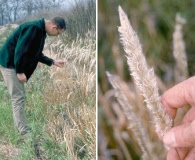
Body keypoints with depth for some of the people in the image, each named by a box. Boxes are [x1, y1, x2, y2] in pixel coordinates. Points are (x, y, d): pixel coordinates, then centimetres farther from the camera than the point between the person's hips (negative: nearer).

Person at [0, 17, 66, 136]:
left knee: (19, 97, 13)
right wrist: (20, 72, -21)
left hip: (16, 64, 10)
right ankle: (25, 132, -2)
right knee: (18, 97, -8)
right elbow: (20, 50, -26)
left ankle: (20, 128, 22)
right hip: (10, 64, -10)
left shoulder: (40, 31, 8)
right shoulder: (33, 28, -23)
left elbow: (36, 54, 16)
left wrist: (53, 62, 11)